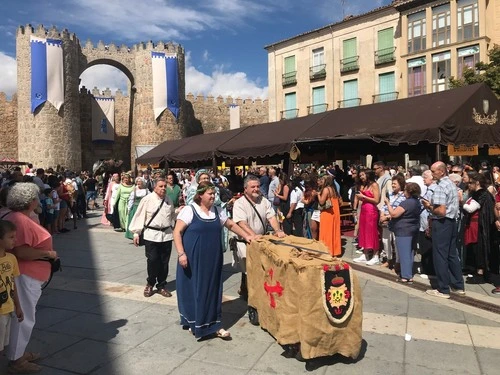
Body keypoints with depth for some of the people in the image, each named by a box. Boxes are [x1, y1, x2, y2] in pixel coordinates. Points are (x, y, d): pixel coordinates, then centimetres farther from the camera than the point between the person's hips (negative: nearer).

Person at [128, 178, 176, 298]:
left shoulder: (168, 200, 7)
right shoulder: (147, 199, -8)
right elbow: (140, 216, -7)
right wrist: (136, 233, -7)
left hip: (167, 234, 4)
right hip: (151, 235, -4)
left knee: (164, 262, 9)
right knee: (152, 261, -3)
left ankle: (161, 286, 24)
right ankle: (150, 284, 21)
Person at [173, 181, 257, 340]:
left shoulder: (216, 211, 8)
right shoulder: (189, 210, -10)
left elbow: (231, 224, 18)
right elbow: (177, 232, -11)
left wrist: (246, 236, 10)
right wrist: (181, 253, -19)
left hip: (212, 259, 5)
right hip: (193, 258, -5)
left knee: (212, 289, 9)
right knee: (193, 289, 6)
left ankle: (213, 324, 19)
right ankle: (193, 322, 23)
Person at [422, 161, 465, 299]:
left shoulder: (440, 187, -18)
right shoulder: (451, 184, 12)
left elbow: (441, 211, -24)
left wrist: (429, 207, -8)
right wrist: (432, 204, 12)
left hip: (441, 223, -9)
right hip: (451, 222, 10)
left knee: (440, 256, -1)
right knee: (452, 254, 16)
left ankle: (443, 290, 6)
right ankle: (458, 286, 25)